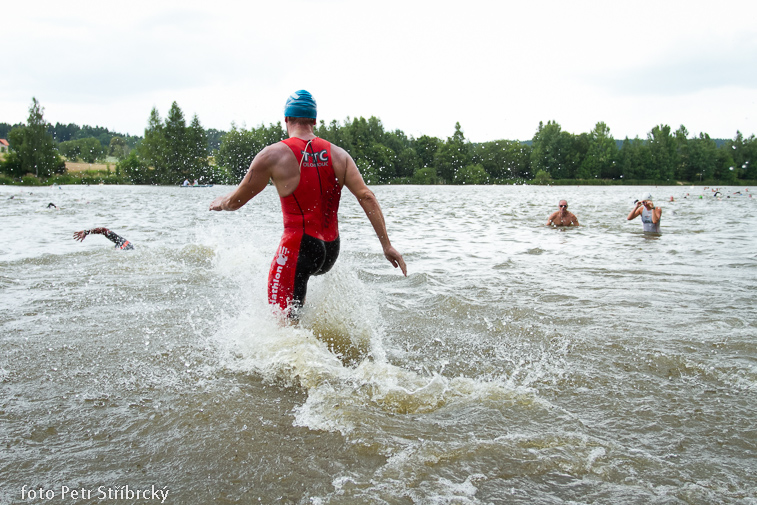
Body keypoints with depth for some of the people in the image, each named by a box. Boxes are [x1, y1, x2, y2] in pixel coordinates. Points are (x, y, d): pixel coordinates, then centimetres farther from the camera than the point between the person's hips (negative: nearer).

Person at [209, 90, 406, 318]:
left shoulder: (273, 155, -6)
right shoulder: (338, 154, 4)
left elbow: (235, 201, 2)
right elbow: (366, 197, -4)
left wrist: (219, 203, 26)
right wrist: (387, 245, -2)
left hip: (298, 247, -6)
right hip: (331, 250, 6)